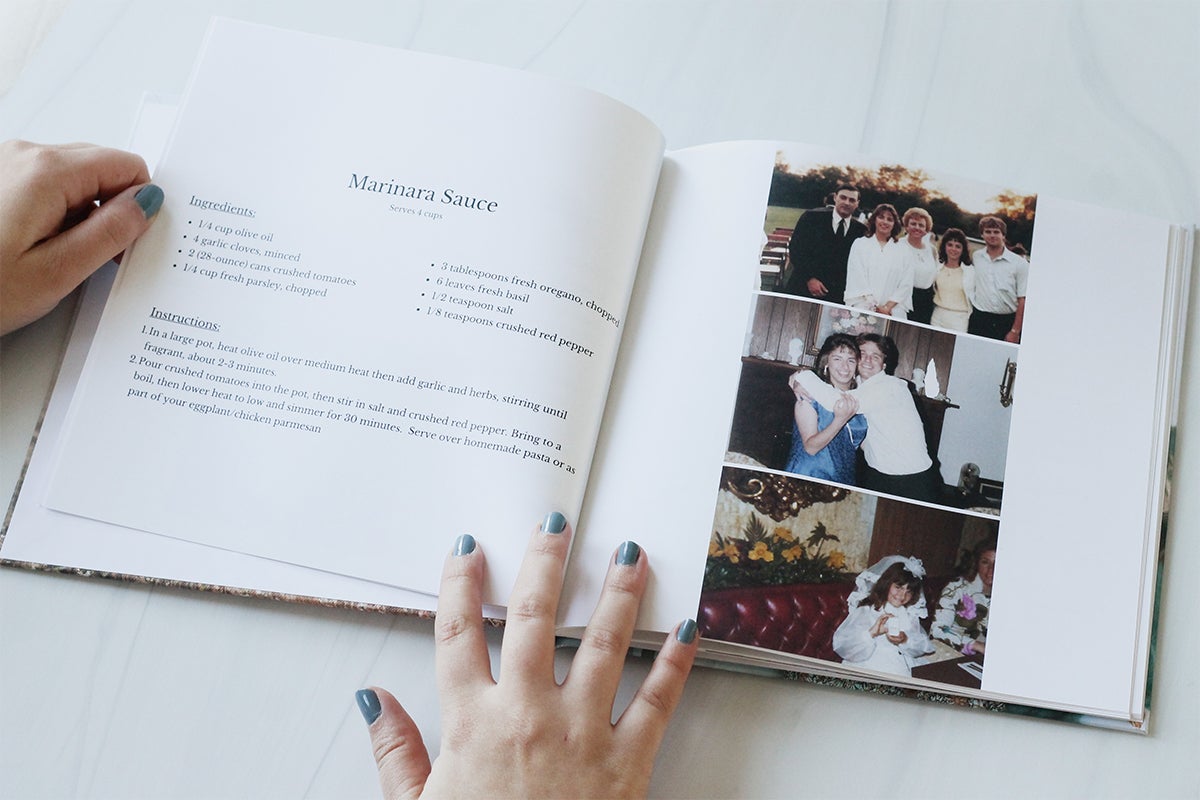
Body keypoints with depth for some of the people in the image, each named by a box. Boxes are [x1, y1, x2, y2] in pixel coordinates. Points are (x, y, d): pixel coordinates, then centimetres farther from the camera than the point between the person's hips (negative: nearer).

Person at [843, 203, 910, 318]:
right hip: (863, 308, -1)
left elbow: (906, 285, 6)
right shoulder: (860, 244, 10)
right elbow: (856, 279, 1)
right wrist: (874, 307, -8)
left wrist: (887, 307, -7)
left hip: (893, 312, 1)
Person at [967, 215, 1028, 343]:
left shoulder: (1020, 263, -1)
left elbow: (1023, 300, -4)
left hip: (1007, 323, -2)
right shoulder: (975, 257, 8)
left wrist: (1015, 331, -8)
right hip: (979, 321, 2)